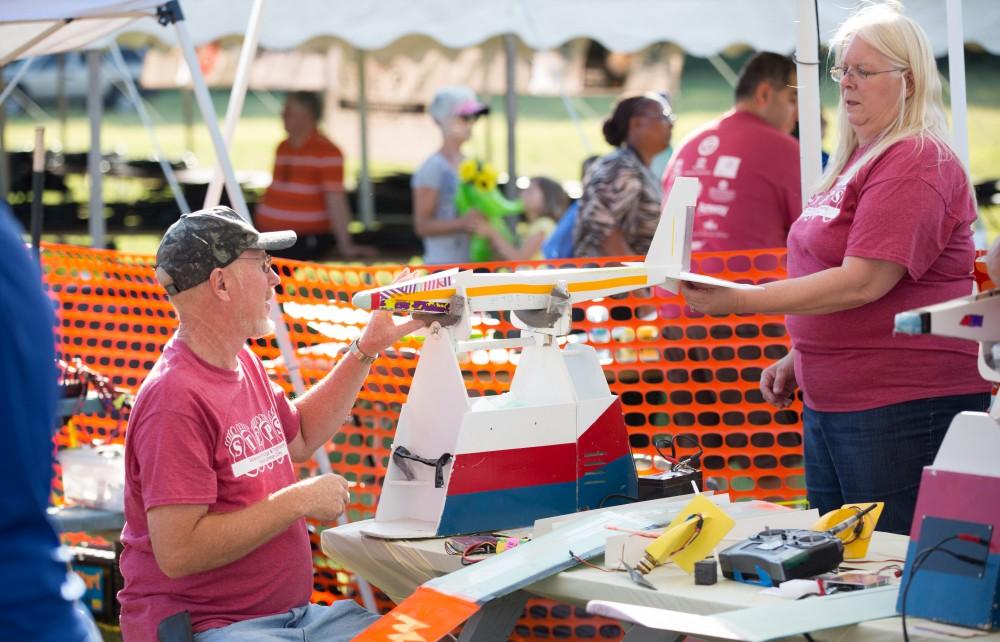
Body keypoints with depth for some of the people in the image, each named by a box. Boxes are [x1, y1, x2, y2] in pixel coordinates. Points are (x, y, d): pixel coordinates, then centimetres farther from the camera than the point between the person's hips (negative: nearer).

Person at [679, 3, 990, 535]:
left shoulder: (916, 162, -14)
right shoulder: (855, 158, 16)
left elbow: (863, 282, -23)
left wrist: (737, 301, -25)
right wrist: (798, 358, 17)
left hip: (904, 407, -10)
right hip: (830, 405, 10)